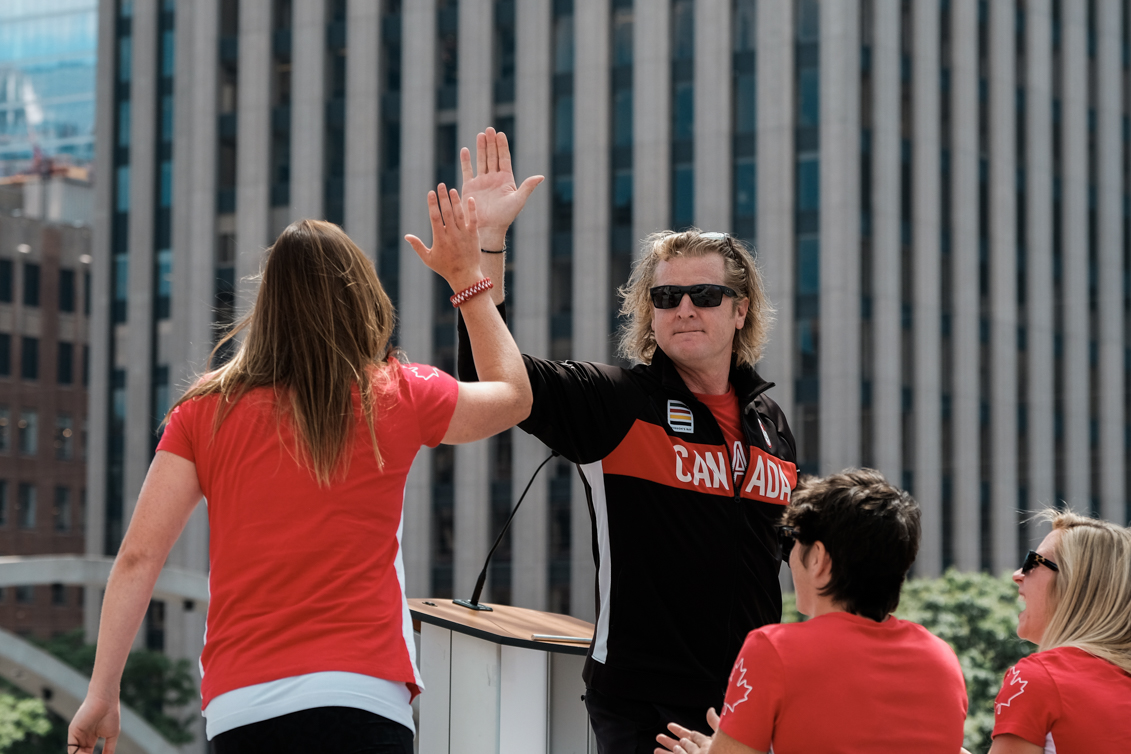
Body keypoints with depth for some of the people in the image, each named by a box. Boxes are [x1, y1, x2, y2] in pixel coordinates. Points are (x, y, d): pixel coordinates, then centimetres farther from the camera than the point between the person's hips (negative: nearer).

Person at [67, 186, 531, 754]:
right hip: (360, 696, -2)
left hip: (236, 707, 2)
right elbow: (513, 395, 25)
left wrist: (102, 693, 6)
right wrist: (467, 277, 32)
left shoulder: (206, 411, 6)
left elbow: (137, 556, 1)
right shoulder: (397, 398, 5)